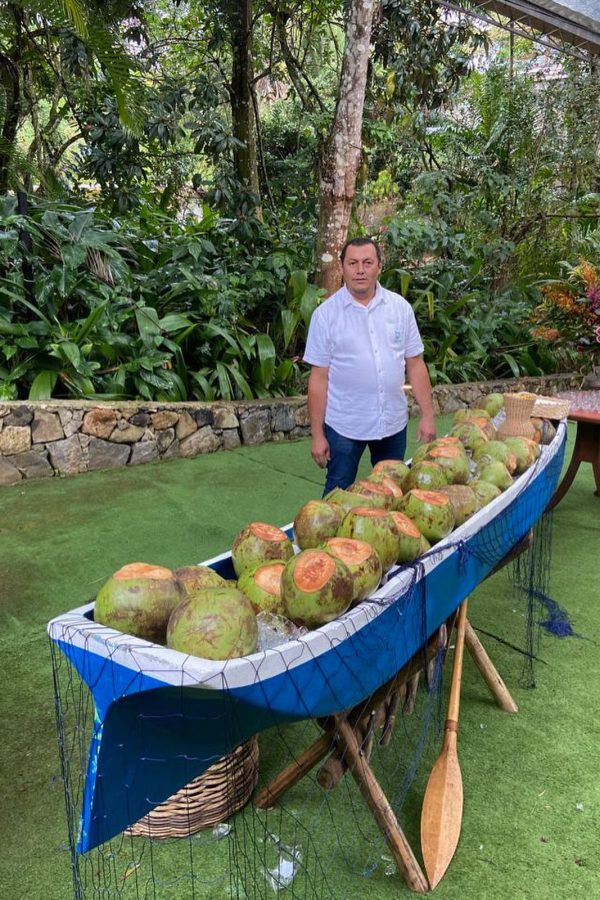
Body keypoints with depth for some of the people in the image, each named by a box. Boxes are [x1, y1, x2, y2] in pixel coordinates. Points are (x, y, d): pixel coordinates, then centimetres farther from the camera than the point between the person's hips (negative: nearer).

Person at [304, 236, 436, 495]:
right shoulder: (326, 314, -7)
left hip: (394, 422, 3)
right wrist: (317, 434, -7)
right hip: (344, 425, -2)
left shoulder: (400, 307, 0)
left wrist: (427, 415, 0)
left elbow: (415, 364, 4)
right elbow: (319, 377, -6)